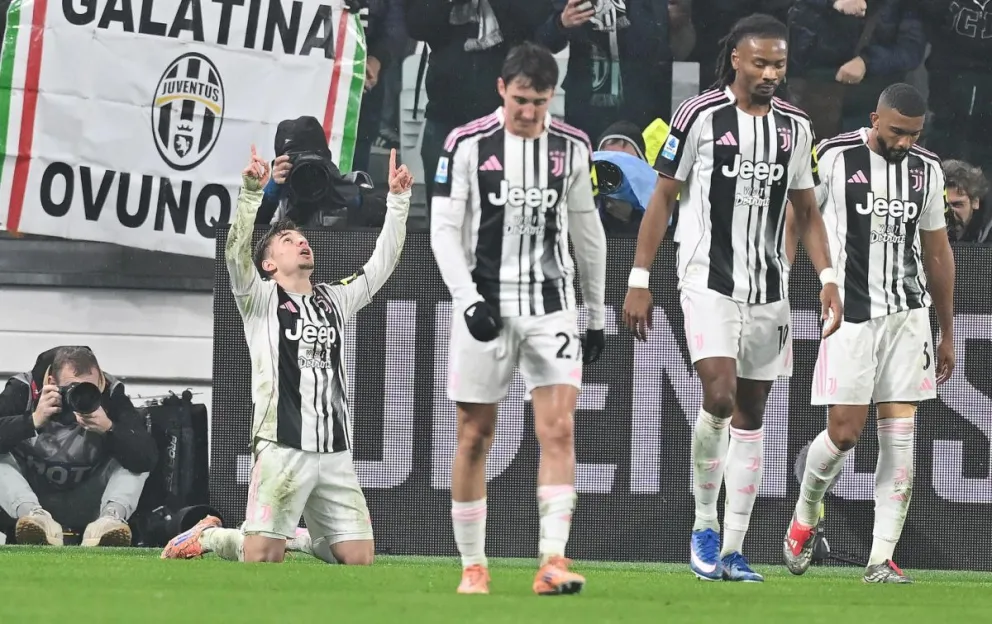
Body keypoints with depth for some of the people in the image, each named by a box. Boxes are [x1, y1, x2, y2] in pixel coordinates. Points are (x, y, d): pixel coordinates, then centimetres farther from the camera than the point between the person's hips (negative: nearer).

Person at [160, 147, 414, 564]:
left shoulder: (336, 301, 20)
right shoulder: (261, 299, 4)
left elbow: (382, 264, 18)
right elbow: (237, 254, -12)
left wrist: (398, 202, 10)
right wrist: (251, 193, -26)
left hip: (335, 452, 5)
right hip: (282, 448, -5)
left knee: (358, 557, -4)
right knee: (262, 557, -11)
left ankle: (303, 538, 24)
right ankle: (209, 536, 19)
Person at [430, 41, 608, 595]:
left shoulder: (572, 147, 5)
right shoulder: (468, 145, -5)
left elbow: (588, 232, 14)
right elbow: (445, 229, -5)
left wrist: (598, 315, 16)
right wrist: (468, 301, -16)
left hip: (552, 305, 2)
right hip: (486, 306, -2)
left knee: (559, 428, -12)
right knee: (475, 435, 3)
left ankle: (553, 561, -18)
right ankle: (473, 565, 13)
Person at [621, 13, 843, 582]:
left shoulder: (795, 126, 7)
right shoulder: (700, 116, -6)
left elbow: (806, 210, 16)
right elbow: (663, 198, -2)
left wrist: (828, 277, 4)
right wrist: (639, 281, -4)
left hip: (769, 289, 5)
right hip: (708, 280, -5)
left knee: (751, 415, 5)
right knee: (719, 396, -20)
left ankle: (733, 552, 9)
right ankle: (705, 523, 1)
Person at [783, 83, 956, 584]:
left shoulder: (926, 170, 8)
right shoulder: (833, 159, -7)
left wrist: (947, 333, 19)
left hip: (908, 313, 4)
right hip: (849, 313, -4)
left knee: (899, 437, -3)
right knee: (844, 433, -6)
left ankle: (882, 558, -1)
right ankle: (804, 518, 23)